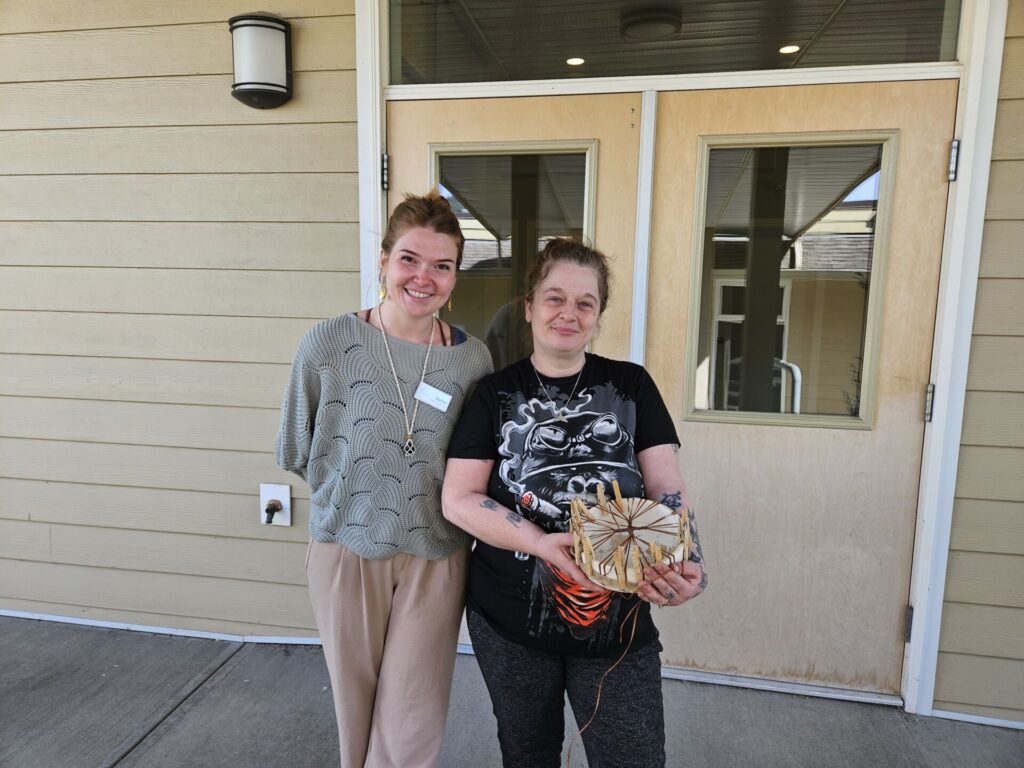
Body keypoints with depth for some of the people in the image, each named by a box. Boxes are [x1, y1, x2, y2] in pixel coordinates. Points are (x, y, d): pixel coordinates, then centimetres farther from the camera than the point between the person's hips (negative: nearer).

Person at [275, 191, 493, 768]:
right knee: (357, 714, 21)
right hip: (347, 550, 0)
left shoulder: (473, 358, -6)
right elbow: (296, 451, 1)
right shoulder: (329, 344, -10)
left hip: (435, 557, 1)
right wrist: (353, 490, -3)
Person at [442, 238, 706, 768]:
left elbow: (667, 489, -4)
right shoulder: (495, 394, -2)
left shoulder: (631, 386, 2)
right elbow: (457, 499, -8)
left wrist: (687, 562, -23)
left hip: (617, 622, 0)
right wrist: (543, 543, -22)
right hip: (510, 623, 1)